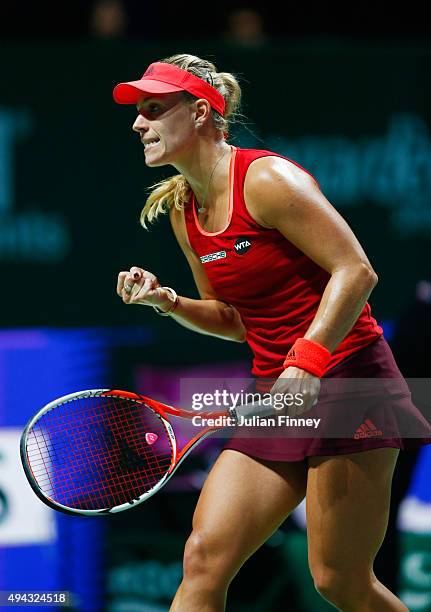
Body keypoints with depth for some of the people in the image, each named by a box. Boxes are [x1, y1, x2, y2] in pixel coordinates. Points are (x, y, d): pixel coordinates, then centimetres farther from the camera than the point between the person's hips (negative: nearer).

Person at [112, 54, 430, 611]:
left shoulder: (266, 179, -13)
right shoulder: (183, 213, 11)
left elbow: (356, 271, -17)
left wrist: (309, 360, -27)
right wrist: (166, 302, 2)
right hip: (275, 397, 7)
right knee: (204, 558, -6)